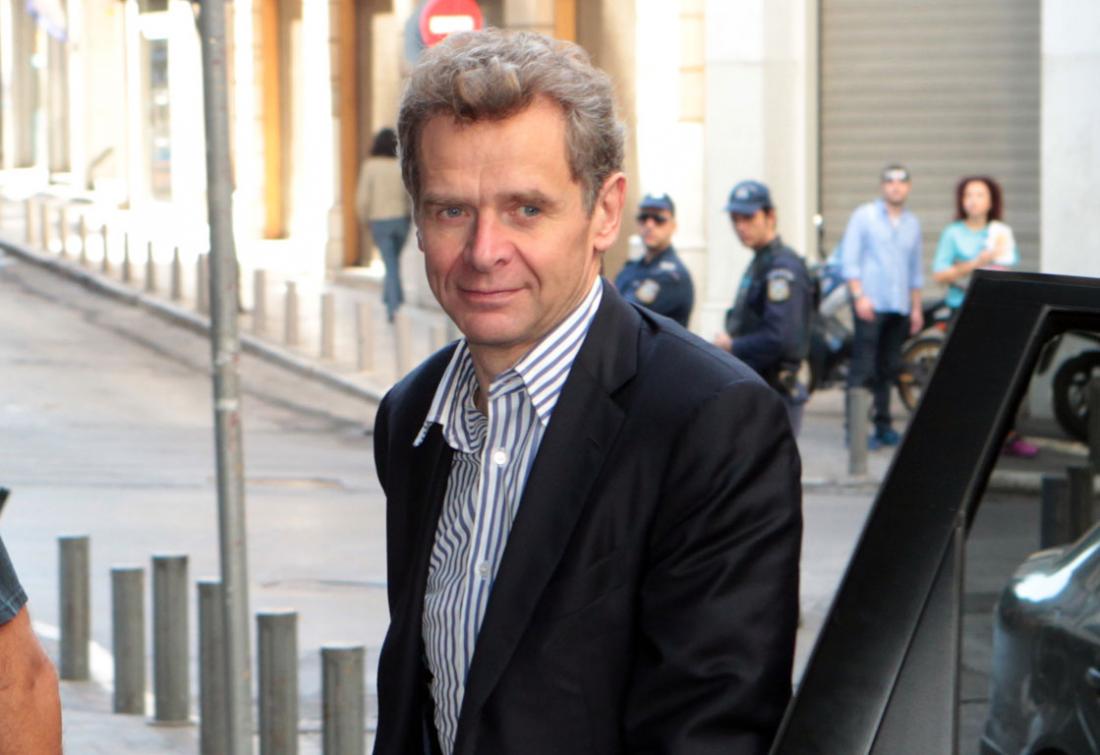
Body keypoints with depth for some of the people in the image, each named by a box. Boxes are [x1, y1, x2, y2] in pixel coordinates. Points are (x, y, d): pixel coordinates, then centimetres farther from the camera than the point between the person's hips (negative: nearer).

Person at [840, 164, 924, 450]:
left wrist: (916, 307, 18)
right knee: (863, 369, -10)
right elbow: (849, 258, -4)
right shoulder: (864, 215, 2)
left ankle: (883, 425, 14)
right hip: (870, 304, -5)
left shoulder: (912, 223, 17)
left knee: (888, 369, 8)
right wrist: (859, 295, -13)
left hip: (899, 307, 5)